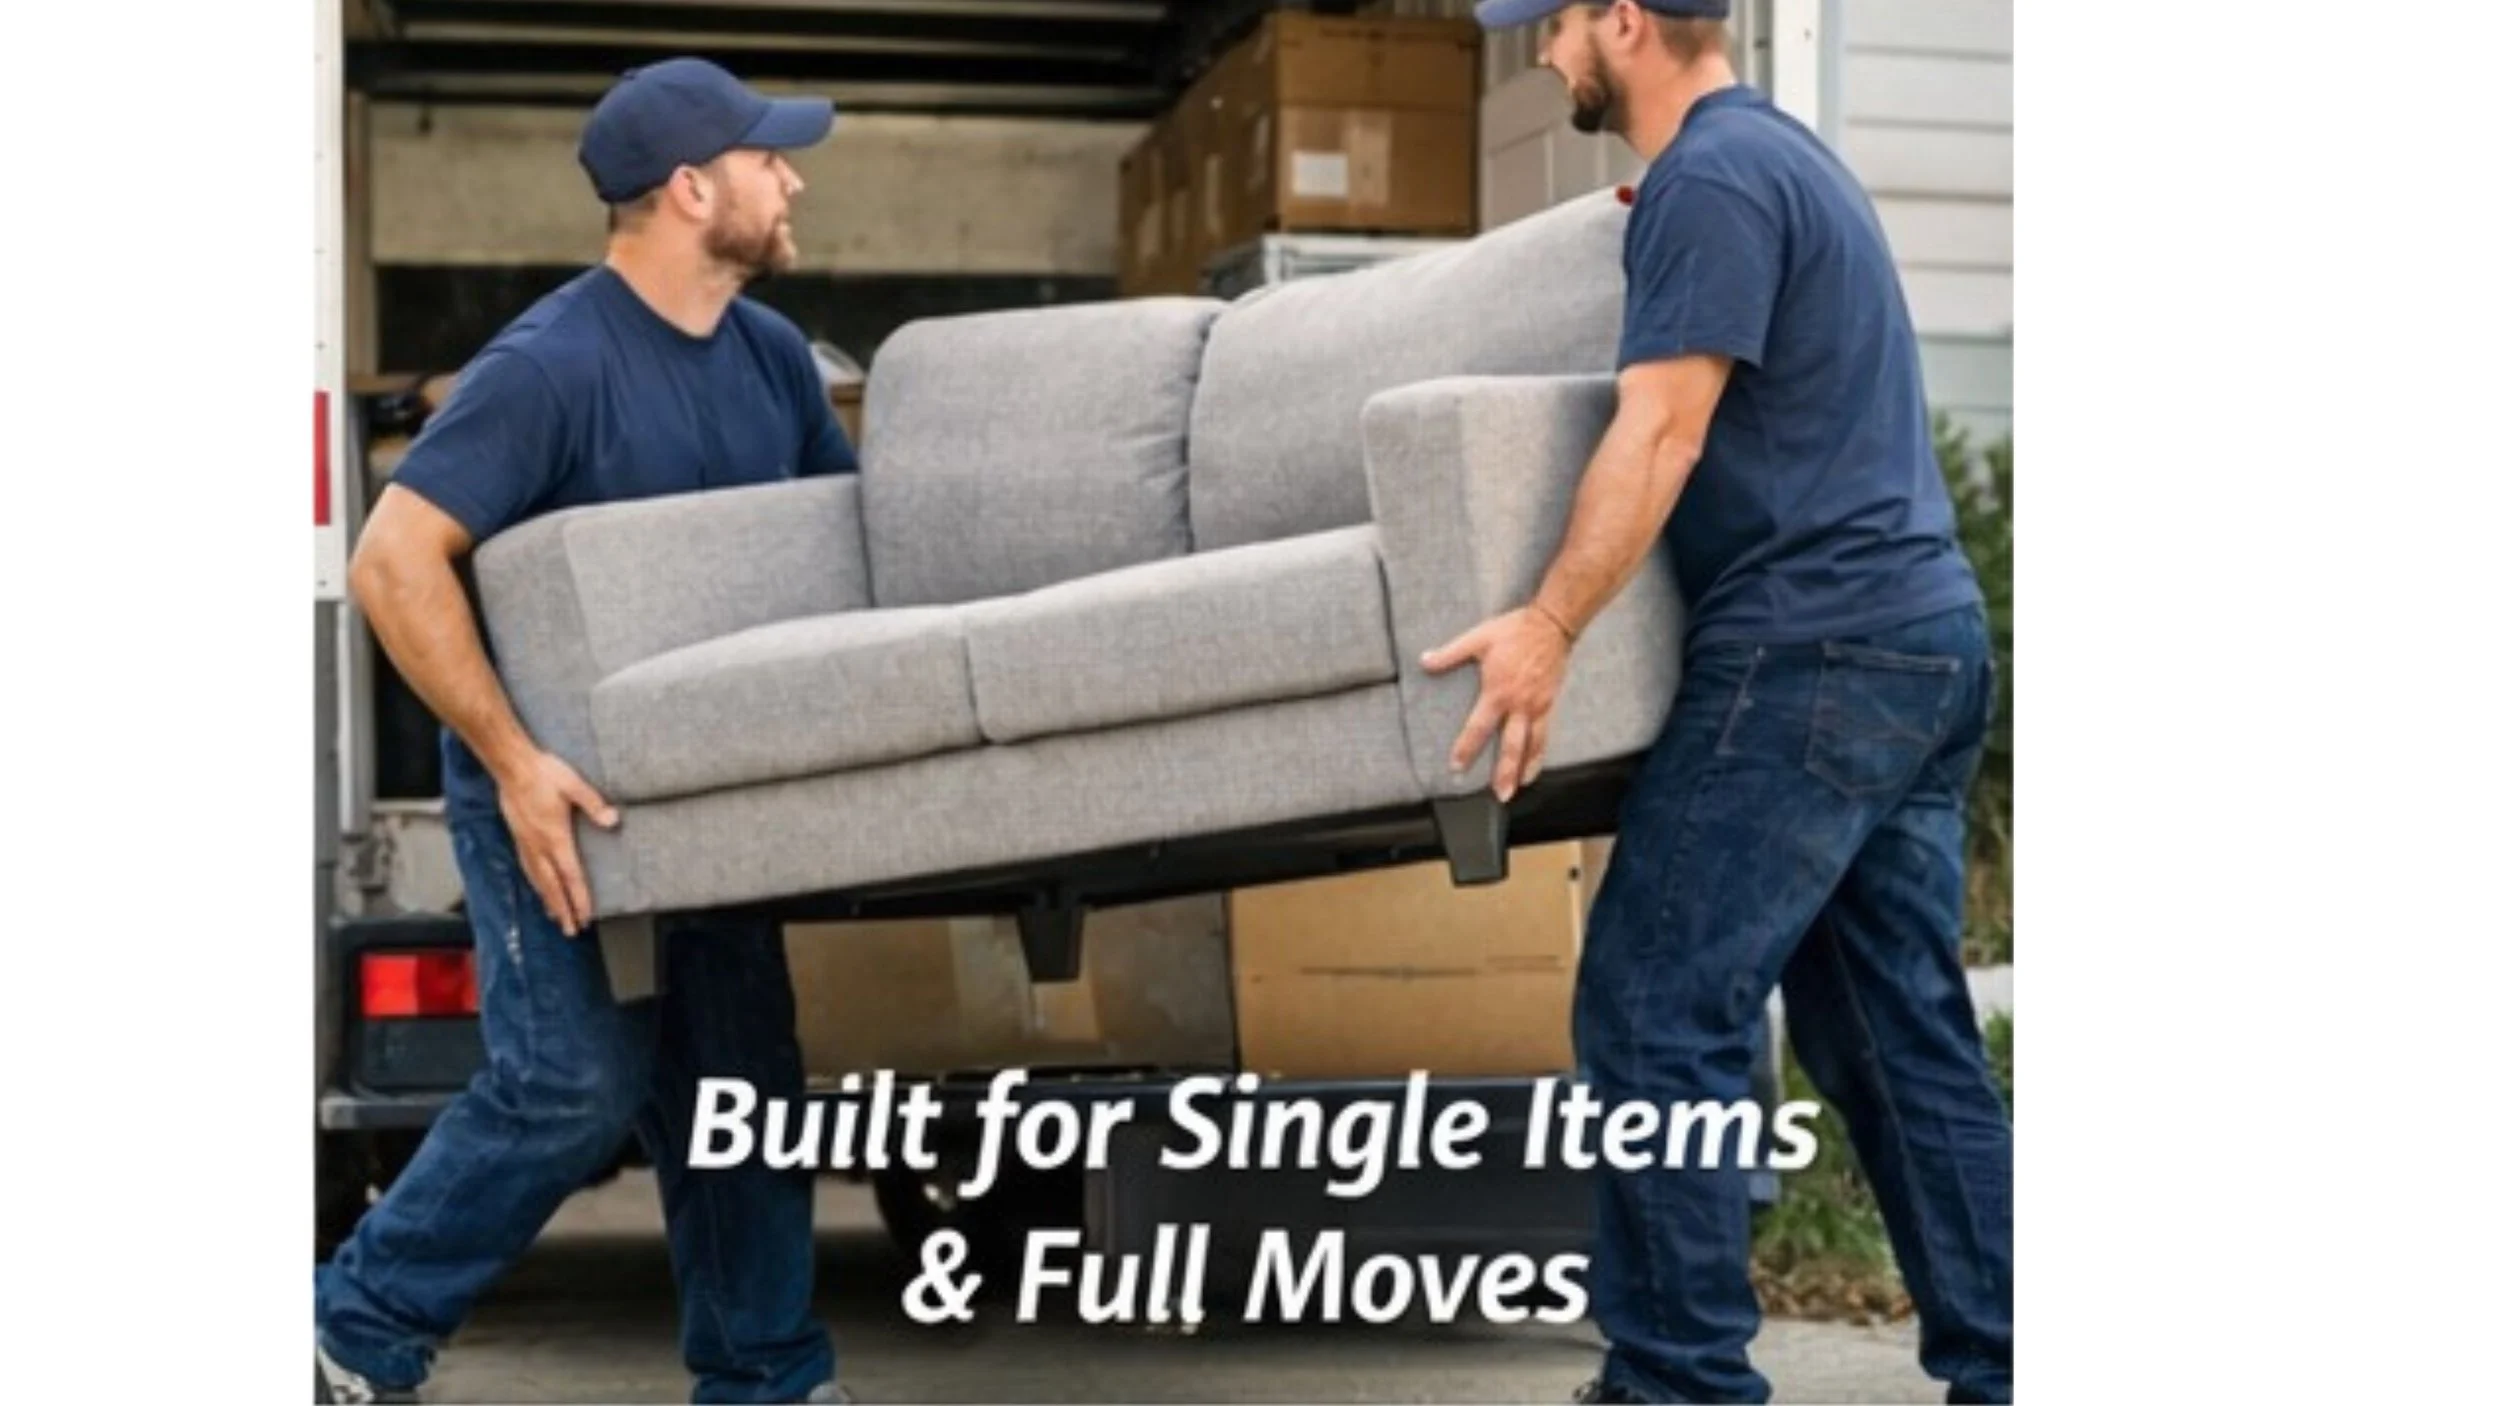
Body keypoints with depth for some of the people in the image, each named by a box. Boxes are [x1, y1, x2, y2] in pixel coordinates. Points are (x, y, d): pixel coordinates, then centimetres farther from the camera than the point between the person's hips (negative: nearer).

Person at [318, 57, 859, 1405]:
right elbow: (393, 561, -24)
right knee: (579, 1080, -11)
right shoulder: (553, 365, -20)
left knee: (739, 1077, 6)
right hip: (554, 782, -7)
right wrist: (513, 761, -28)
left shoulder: (771, 356, 3)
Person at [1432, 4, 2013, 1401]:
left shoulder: (1711, 177, -11)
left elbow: (1662, 432, -19)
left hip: (1816, 650, -10)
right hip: (1928, 633, 10)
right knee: (1901, 1029, 11)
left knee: (1658, 1016, -6)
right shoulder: (1783, 150, 21)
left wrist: (1548, 626, -21)